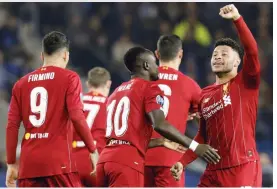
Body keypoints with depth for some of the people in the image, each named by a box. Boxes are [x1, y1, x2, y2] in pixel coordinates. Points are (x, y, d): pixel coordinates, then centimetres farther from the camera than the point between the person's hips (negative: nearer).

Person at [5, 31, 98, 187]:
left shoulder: (22, 83, 13)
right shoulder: (69, 78, 0)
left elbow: (12, 126, 9)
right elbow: (77, 117, -11)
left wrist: (11, 163, 14)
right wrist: (93, 150, -2)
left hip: (29, 163, 5)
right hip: (59, 161, -4)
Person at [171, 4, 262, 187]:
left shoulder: (246, 83, 2)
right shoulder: (205, 94, 17)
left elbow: (252, 51, -16)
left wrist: (237, 18, -24)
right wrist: (183, 162, 13)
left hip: (243, 167, -6)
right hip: (214, 170, 6)